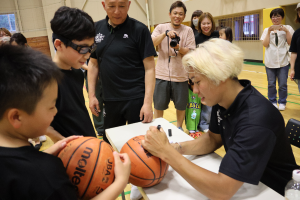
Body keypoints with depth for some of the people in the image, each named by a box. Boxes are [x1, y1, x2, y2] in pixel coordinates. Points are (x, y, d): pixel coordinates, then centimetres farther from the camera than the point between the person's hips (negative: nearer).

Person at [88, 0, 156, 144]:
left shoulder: (139, 29, -8)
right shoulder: (96, 28, 5)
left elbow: (149, 67, -10)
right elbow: (93, 63, 11)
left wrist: (147, 102, -17)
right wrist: (91, 95, 6)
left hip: (136, 99, -4)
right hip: (109, 100, 4)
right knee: (109, 143, 17)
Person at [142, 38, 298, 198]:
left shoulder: (256, 120, -33)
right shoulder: (222, 98, -10)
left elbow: (221, 191, -35)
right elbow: (213, 138, 3)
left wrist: (167, 152, -31)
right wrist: (176, 148, -14)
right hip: (240, 179, 6)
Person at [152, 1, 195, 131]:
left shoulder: (188, 30, 4)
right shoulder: (161, 27, 4)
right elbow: (151, 44, -11)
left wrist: (179, 48, -20)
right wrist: (166, 33, -24)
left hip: (181, 76, 0)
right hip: (162, 75, 0)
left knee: (181, 106, 10)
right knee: (158, 106, 8)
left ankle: (179, 128, 34)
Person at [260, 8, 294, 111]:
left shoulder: (287, 28, 6)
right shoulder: (267, 30, 8)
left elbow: (290, 43, -3)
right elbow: (265, 44, -3)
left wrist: (286, 31, -11)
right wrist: (269, 31, -9)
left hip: (283, 61, -1)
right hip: (270, 61, 1)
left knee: (283, 84, 1)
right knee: (271, 84, 6)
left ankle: (282, 102, 17)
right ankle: (273, 101, 20)